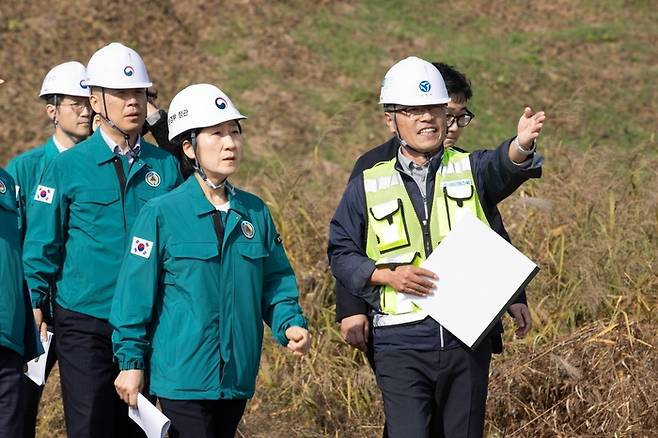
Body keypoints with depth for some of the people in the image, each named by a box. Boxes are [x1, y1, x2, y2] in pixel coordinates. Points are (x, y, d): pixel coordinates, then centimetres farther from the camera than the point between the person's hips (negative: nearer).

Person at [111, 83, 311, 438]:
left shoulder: (255, 212, 8)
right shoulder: (161, 215, -9)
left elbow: (275, 282, 14)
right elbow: (135, 292, -7)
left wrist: (290, 325, -4)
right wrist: (131, 362, -6)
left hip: (237, 378, 6)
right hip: (183, 378, -6)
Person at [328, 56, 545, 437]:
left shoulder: (470, 170, 6)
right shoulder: (368, 184, 7)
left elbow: (503, 167, -18)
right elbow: (341, 254, 10)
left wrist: (522, 145, -42)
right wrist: (387, 274, -9)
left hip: (467, 339, 1)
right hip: (401, 343, -1)